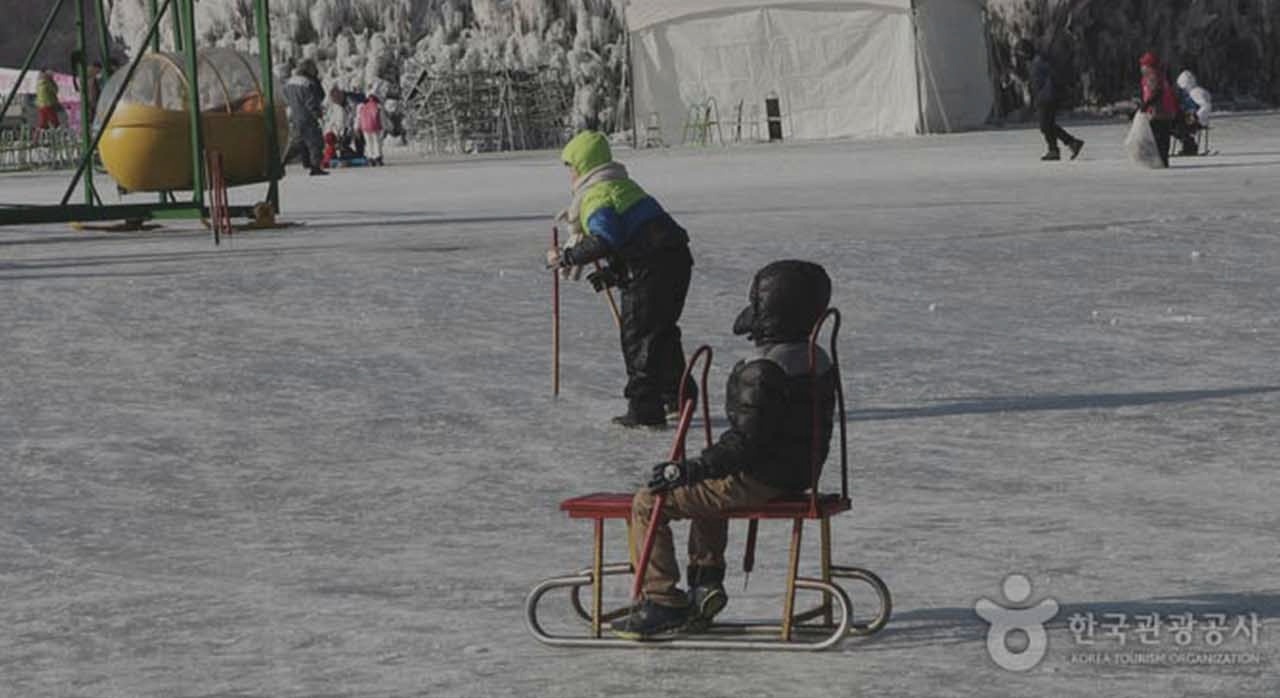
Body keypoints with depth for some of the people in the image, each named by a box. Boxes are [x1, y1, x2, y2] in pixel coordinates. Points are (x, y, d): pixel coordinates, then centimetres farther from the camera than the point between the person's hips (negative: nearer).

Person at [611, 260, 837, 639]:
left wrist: (688, 470, -19)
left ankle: (663, 601, -6)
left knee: (648, 504, -5)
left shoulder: (761, 371, -23)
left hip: (756, 481, -10)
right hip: (798, 476, 10)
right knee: (706, 488, 38)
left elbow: (744, 442, -25)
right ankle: (706, 581, 33)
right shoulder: (819, 362, 5)